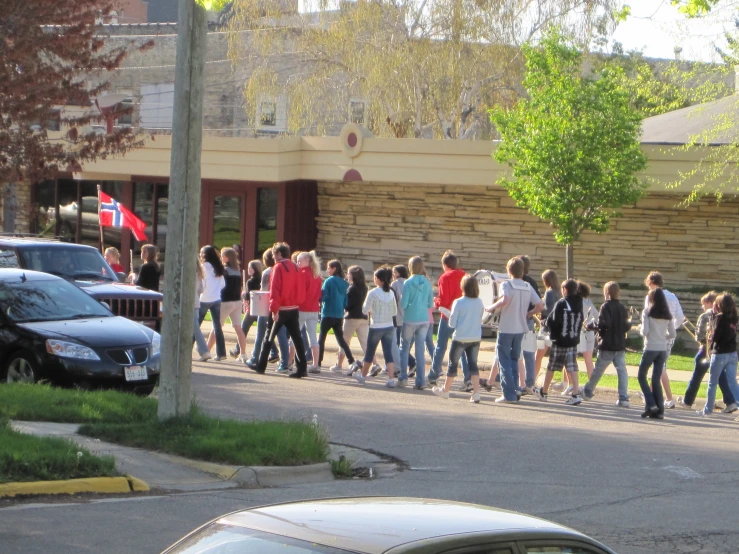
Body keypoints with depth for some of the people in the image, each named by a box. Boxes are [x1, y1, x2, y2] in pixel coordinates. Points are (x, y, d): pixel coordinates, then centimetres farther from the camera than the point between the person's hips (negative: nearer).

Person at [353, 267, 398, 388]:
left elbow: (365, 310, -10)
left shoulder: (373, 293, -13)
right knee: (388, 354, 2)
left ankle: (362, 376, 28)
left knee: (369, 353, 12)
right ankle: (391, 379, -8)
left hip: (376, 327, -4)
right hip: (389, 327, 4)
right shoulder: (391, 293, 2)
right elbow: (394, 312, 8)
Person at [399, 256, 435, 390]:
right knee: (420, 350, 7)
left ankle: (403, 378, 7)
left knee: (404, 347, 13)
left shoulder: (408, 283, -11)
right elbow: (431, 304, 6)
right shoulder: (427, 283, 1)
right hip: (424, 320, 3)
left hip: (410, 320, -3)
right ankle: (420, 381, 4)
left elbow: (403, 304, -12)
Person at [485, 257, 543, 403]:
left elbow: (505, 299, -30)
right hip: (521, 328, 5)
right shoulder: (528, 287, 5)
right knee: (514, 360, 17)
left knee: (504, 361, 0)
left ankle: (509, 394, -6)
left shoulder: (506, 284, -10)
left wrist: (491, 308, -14)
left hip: (506, 328, -5)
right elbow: (540, 306, -2)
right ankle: (514, 390, 15)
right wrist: (528, 314, 14)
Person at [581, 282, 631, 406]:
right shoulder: (622, 308, 7)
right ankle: (623, 398, -10)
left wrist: (592, 325, -5)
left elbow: (603, 324, -21)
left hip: (607, 346, -4)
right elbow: (627, 327, 11)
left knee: (598, 369, 10)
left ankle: (588, 391, 28)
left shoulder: (606, 307, -11)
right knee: (622, 370, -1)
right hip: (620, 346, 4)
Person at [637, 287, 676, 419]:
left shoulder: (647, 312, -6)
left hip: (650, 348, -4)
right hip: (663, 349, 4)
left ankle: (651, 405, -5)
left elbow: (645, 331, -13)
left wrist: (642, 332, 9)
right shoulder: (667, 314, 7)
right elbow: (672, 334, 6)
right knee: (656, 379, 8)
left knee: (642, 376, 9)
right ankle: (659, 410, 4)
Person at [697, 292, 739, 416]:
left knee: (712, 383, 9)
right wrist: (715, 314, 7)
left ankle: (708, 409, 18)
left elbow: (715, 336, -16)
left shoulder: (720, 318, -13)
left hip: (719, 354, -6)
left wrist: (710, 337, 6)